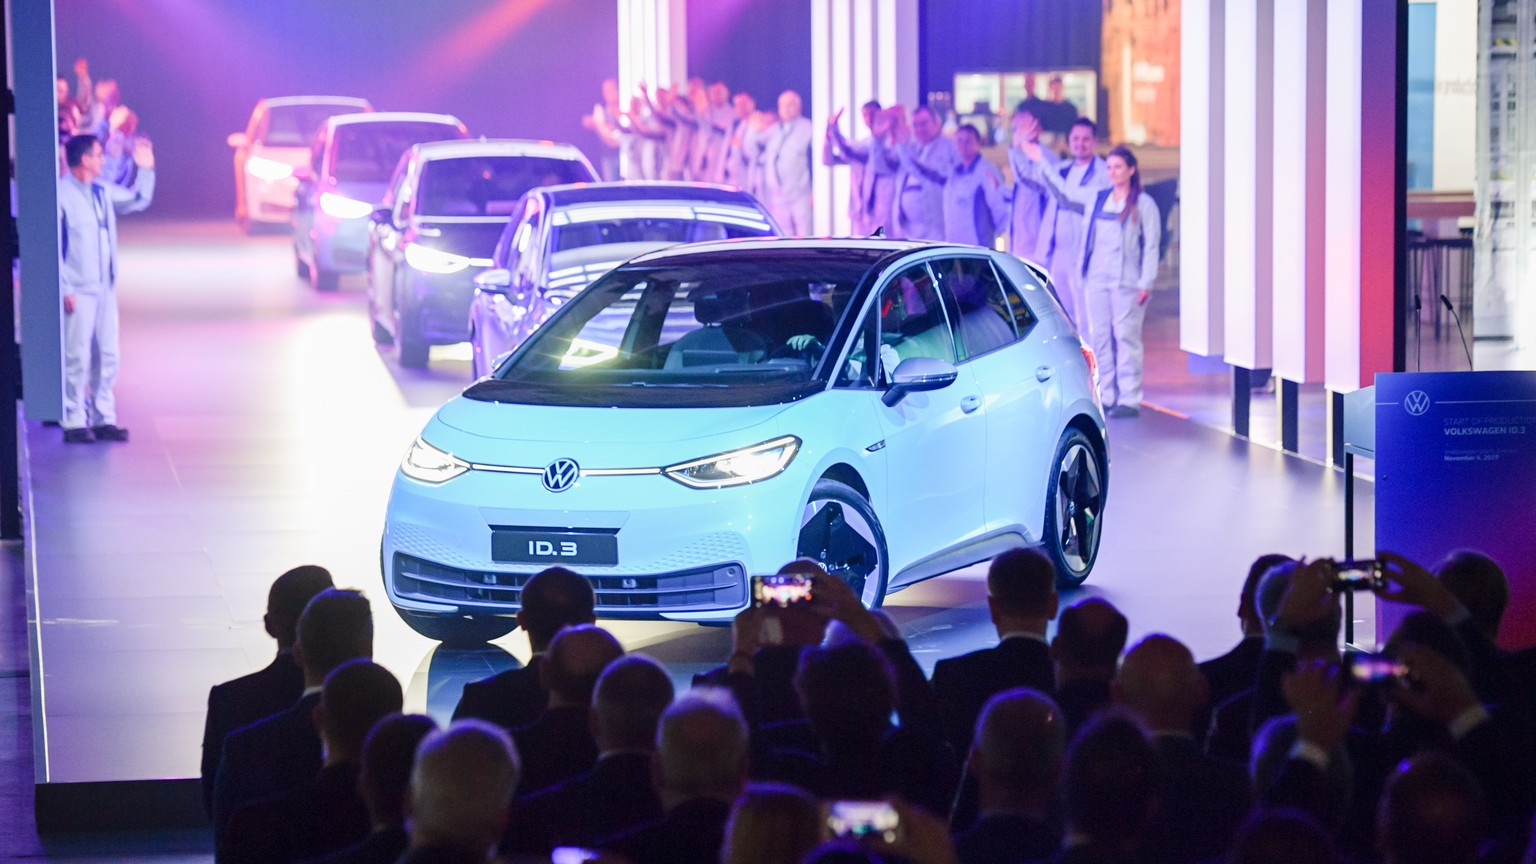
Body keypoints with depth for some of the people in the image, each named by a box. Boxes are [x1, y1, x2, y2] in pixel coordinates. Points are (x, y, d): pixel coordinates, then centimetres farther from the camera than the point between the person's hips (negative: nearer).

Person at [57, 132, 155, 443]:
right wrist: (64, 289, -18)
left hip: (105, 287, 7)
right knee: (77, 357, -5)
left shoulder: (103, 190, 10)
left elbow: (137, 200, 28)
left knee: (107, 355, 9)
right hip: (78, 290, -7)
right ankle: (74, 422, 2)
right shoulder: (61, 194, -12)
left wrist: (146, 170, 14)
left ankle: (104, 419, 16)